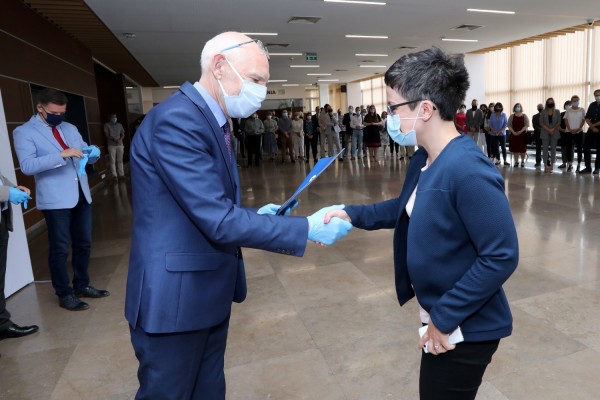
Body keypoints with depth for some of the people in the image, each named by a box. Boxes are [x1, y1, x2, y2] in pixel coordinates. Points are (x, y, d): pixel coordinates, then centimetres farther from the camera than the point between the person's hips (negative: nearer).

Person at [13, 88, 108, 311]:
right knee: (60, 249, 4)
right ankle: (64, 294, 18)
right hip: (55, 200, -6)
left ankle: (82, 286, 30)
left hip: (81, 195, 6)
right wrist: (61, 154, -26)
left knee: (84, 244, 14)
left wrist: (93, 153, -7)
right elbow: (27, 166, -18)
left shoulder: (70, 128, 14)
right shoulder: (24, 132, -5)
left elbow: (85, 155, 17)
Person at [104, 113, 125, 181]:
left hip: (120, 145, 3)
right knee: (112, 161, -5)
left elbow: (123, 134, 11)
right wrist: (115, 139, -19)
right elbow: (107, 135, -5)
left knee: (120, 160, 5)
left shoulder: (119, 125, 13)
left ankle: (121, 174, 9)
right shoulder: (107, 125, 1)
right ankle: (114, 175, -4)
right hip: (111, 145, -3)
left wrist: (120, 139, -10)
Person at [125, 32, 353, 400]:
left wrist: (254, 216, 2)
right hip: (175, 296, -9)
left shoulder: (211, 120, 9)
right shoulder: (177, 119, -23)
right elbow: (219, 221, -27)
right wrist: (308, 228, -22)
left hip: (208, 291, 9)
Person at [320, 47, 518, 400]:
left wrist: (444, 317, -21)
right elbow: (408, 208, 16)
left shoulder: (469, 171, -29)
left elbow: (502, 256, -27)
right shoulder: (424, 160, 1)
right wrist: (352, 214, 4)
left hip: (465, 328, -9)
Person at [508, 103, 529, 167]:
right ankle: (516, 161, 10)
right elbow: (509, 125, 1)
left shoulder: (524, 116, 3)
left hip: (522, 134, -1)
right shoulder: (512, 116, 7)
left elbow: (526, 125, -4)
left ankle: (522, 161, 10)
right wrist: (513, 132, -13)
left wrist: (520, 131, -16)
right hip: (514, 134, 2)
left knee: (522, 148, 1)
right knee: (514, 148, 2)